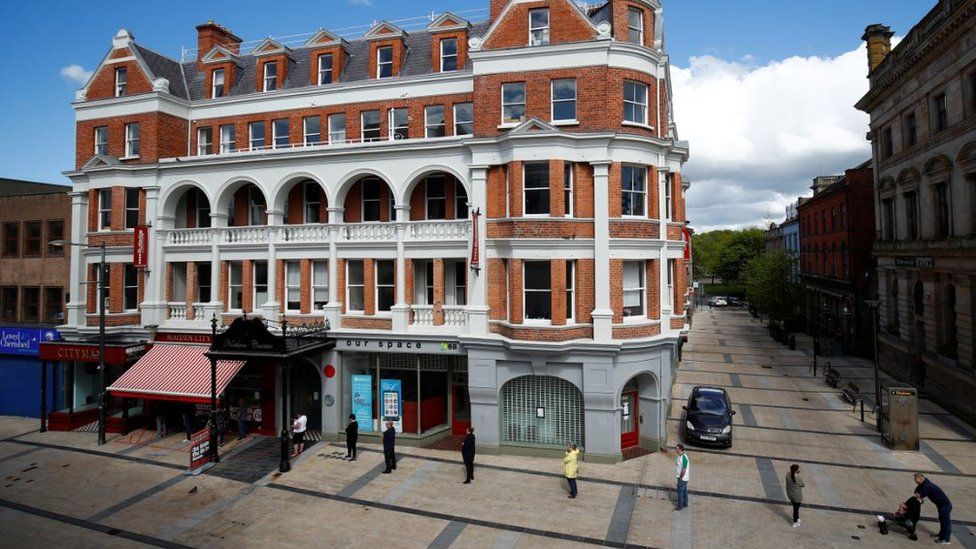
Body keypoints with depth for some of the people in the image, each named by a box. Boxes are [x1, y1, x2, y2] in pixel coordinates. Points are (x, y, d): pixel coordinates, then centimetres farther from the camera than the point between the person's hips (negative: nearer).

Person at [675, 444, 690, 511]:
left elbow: (684, 470, -23)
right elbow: (676, 463, 16)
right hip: (682, 477, 9)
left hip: (683, 478, -9)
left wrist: (681, 478, -17)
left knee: (680, 491, 1)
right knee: (684, 491, 20)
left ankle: (680, 506, 10)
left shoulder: (684, 458, -27)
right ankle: (685, 504, 32)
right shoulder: (680, 456, 2)